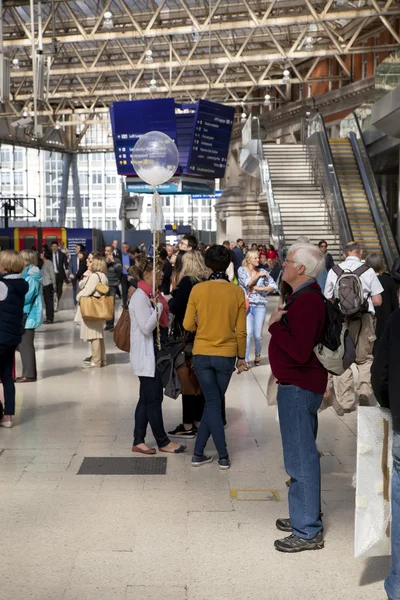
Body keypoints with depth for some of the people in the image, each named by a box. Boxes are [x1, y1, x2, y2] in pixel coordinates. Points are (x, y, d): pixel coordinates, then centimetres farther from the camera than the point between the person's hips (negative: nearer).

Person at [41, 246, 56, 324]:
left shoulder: (49, 263, -10)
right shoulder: (43, 263, 15)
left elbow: (52, 274, -12)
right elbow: (43, 274, 15)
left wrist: (54, 285, -13)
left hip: (48, 284, -8)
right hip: (44, 285, 8)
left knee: (49, 301, -5)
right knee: (46, 302, 11)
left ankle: (50, 318, -1)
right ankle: (48, 318, 17)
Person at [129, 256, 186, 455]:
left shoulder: (150, 295, 14)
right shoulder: (140, 297, -16)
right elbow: (146, 327, -23)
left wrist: (161, 305, 8)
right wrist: (159, 306, -16)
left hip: (154, 353, 10)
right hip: (146, 354, -10)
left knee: (146, 398, 12)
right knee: (153, 398, 0)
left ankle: (138, 441, 17)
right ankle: (163, 442, 9)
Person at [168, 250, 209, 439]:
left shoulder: (187, 281, -13)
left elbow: (175, 307, -16)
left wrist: (169, 301, 6)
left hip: (186, 337, -7)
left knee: (187, 382, -2)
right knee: (198, 382, 13)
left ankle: (188, 426, 2)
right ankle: (198, 422, 20)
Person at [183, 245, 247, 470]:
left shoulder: (198, 290, -8)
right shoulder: (237, 292, -7)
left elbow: (188, 325, -5)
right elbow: (241, 330, -3)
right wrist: (241, 356, 9)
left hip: (202, 354, 0)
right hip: (226, 355, 0)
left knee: (212, 404, 8)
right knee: (214, 404, 14)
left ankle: (223, 456, 9)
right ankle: (199, 452, 17)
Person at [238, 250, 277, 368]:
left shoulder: (262, 271, 7)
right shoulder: (242, 270, 5)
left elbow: (274, 286, 1)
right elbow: (247, 283, -11)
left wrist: (260, 288, -7)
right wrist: (258, 275, -5)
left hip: (260, 306, 2)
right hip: (246, 305, -1)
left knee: (258, 334, 1)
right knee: (248, 333, -12)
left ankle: (258, 355, 27)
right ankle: (245, 360, -8)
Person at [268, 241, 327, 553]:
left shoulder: (307, 301, -21)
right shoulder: (305, 295, 12)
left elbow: (300, 351, -27)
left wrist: (276, 325, -18)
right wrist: (280, 323, 5)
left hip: (299, 388, -11)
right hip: (298, 386, 11)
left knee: (301, 458, -3)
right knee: (303, 455, 20)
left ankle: (308, 531, 6)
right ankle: (305, 515, 34)